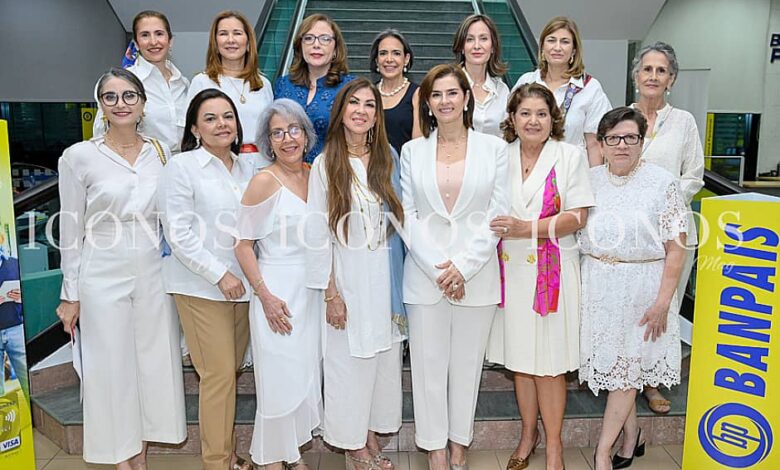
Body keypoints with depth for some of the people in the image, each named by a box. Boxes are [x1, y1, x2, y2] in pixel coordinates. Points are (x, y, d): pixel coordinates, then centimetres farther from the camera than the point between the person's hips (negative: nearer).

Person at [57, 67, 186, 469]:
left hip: (153, 275, 3)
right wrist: (70, 294, -1)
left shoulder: (161, 152, 3)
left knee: (154, 363, 10)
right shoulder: (78, 157, -5)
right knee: (110, 368, 6)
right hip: (103, 279, -3)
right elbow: (71, 230, -2)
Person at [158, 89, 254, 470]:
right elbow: (179, 233, -11)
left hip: (242, 286, 5)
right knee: (219, 374, -4)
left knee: (229, 371, 11)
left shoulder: (247, 168, 11)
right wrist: (220, 274, -13)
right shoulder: (182, 167, -5)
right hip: (201, 287, -5)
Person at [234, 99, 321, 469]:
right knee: (280, 380, 3)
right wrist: (265, 296, -16)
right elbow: (243, 245, -11)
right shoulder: (264, 181, -12)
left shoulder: (314, 175, 5)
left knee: (306, 377, 14)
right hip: (277, 293, -6)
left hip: (311, 290, 6)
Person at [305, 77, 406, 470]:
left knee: (383, 359, 10)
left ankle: (372, 438, 28)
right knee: (348, 361, 5)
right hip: (347, 276, -3)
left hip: (384, 275, 4)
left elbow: (399, 217, 9)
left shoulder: (388, 158, 5)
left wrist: (399, 284, 4)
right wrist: (330, 292, -10)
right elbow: (317, 233, -6)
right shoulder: (325, 164, -5)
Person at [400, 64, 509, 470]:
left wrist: (463, 266, -10)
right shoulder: (412, 151, 5)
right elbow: (408, 215, 1)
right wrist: (437, 268, -9)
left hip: (477, 275, 0)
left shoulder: (493, 148, 2)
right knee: (429, 363, 7)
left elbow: (498, 214, -2)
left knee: (467, 363, 11)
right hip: (424, 274, 1)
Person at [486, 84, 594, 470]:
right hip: (510, 268, 3)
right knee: (519, 358, 11)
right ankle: (528, 434, 29)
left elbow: (578, 217, -8)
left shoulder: (570, 155, -1)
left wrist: (527, 229, -18)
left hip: (552, 270, -3)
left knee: (549, 361, 2)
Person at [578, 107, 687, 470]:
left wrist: (663, 301, -14)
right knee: (611, 365, 11)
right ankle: (631, 434, 32)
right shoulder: (589, 180, 3)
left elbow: (676, 249, -9)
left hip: (642, 285, -3)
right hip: (597, 285, 4)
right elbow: (572, 232, 9)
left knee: (627, 366, 3)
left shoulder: (663, 183, -8)